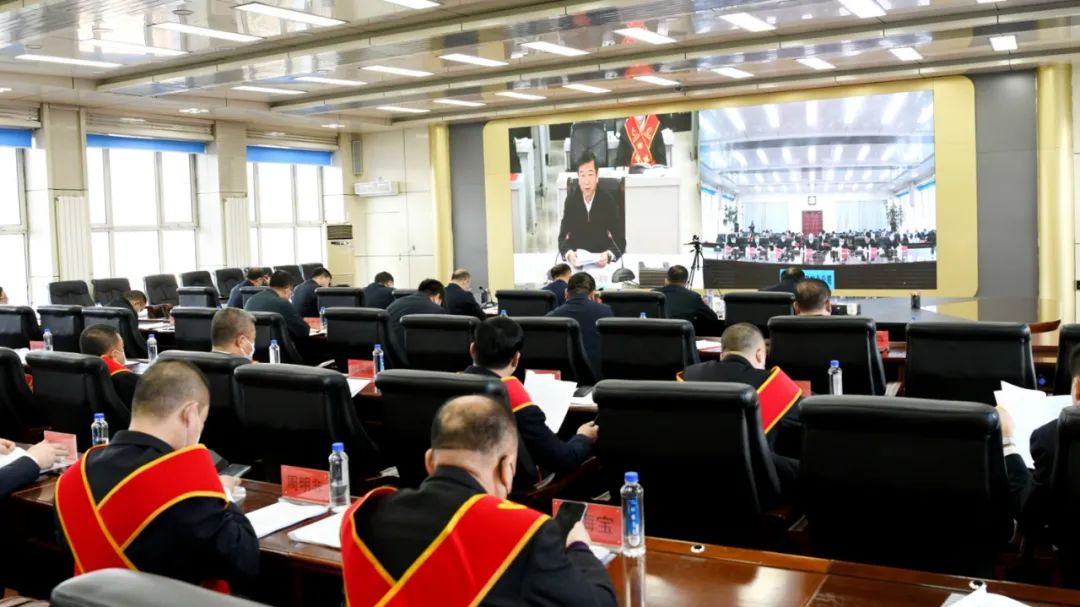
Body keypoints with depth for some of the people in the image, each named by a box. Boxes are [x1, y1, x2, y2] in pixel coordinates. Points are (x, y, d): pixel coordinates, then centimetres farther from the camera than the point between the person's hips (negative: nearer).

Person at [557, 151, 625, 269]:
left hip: (601, 258, 0)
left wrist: (608, 255, -31)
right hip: (577, 258, 1)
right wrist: (569, 253, -28)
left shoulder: (608, 201, -8)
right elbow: (562, 237, -5)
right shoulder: (570, 200, -4)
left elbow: (620, 241, -10)